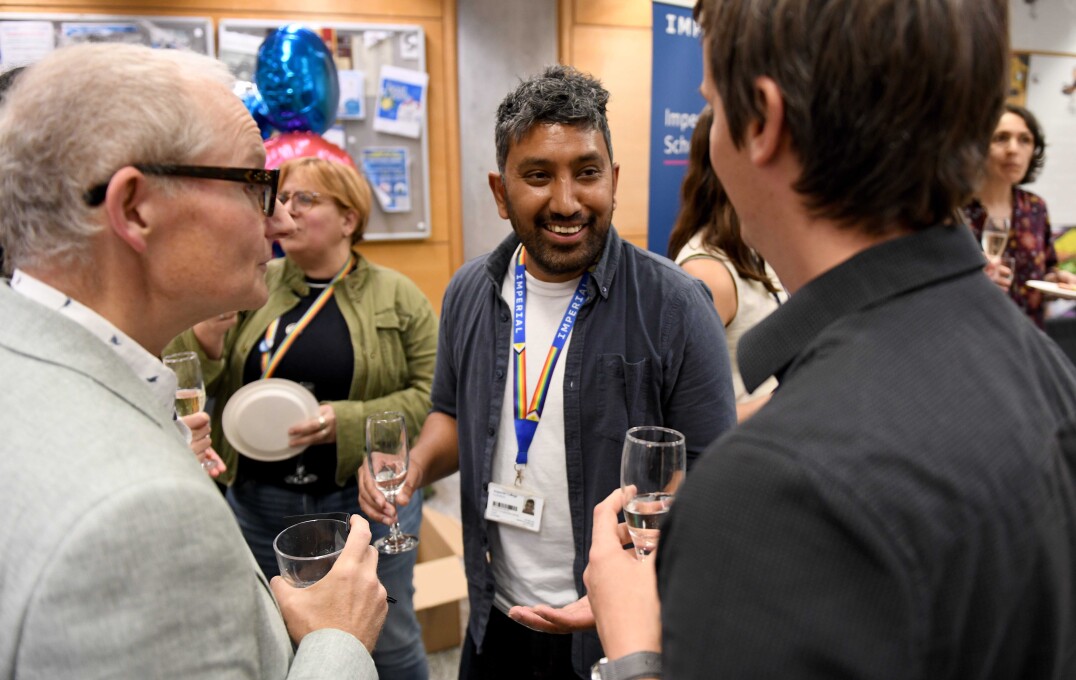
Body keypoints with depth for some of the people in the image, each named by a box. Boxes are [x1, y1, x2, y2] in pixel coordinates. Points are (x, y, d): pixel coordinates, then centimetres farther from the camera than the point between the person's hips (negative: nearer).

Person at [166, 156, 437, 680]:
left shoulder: (397, 296, -3)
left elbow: (434, 393, -9)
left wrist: (351, 421, -21)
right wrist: (205, 336, -18)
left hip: (368, 497, -2)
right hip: (258, 503, 3)